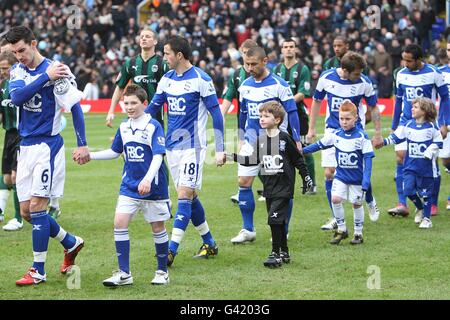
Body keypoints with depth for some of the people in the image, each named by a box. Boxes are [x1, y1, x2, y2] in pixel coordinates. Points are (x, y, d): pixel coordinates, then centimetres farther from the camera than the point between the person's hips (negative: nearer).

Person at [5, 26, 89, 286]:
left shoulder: (57, 71, -10)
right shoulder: (18, 70, 7)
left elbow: (75, 107, -9)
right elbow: (16, 97, -13)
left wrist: (82, 145, -12)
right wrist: (46, 76, -21)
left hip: (48, 145, -7)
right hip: (26, 145, 7)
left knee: (36, 206, -11)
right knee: (26, 211, 7)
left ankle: (39, 271, -4)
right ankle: (71, 243, 28)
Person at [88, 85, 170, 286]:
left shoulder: (153, 126, -12)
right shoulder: (123, 127, 6)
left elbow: (158, 156, -20)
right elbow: (115, 152, 21)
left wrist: (148, 179, -33)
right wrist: (89, 155, 13)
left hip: (153, 187, -5)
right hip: (129, 186, 5)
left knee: (158, 227, 6)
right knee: (119, 223, -8)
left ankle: (162, 271, 21)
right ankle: (124, 273, -3)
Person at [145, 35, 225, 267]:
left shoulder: (201, 80, -10)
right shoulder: (167, 79, 8)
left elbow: (216, 114, -7)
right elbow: (152, 108, 14)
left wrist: (220, 150, -10)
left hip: (192, 146, -7)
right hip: (171, 146, 7)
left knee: (184, 196, -12)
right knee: (189, 197, 11)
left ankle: (171, 251, -17)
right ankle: (209, 244, 23)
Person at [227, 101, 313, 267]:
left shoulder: (284, 138, -10)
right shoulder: (260, 140, 7)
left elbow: (298, 159, -2)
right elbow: (254, 160, 16)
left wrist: (306, 178, 2)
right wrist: (232, 157, 9)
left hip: (284, 186, -6)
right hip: (269, 186, 6)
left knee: (275, 218, -14)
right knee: (277, 222, 11)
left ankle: (276, 253, -9)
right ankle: (284, 253, 20)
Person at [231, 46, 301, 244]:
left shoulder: (279, 85, -10)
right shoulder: (245, 86, 6)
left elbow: (292, 113, -7)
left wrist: (296, 140, -11)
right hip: (251, 144, 5)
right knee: (243, 183, -2)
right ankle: (248, 230, 7)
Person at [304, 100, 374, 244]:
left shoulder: (362, 137, -14)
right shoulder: (335, 135, -4)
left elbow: (368, 159, -14)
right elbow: (319, 145, 9)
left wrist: (366, 181, -20)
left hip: (357, 178, -3)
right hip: (340, 176, 3)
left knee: (357, 203, 7)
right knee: (335, 199, -12)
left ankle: (358, 233, 23)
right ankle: (341, 230, 6)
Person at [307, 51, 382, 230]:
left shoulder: (364, 83, -12)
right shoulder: (326, 77, -9)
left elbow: (373, 108, 1)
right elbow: (317, 101, 6)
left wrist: (378, 133, 4)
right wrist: (312, 128, 8)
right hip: (332, 131, 2)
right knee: (329, 173, -3)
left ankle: (370, 202, 28)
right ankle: (336, 219, 6)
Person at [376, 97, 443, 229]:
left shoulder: (432, 127, -7)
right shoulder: (408, 125, 2)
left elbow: (438, 143, -2)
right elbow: (396, 136, 7)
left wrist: (430, 152, -15)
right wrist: (384, 142, -6)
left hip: (426, 167, -3)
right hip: (410, 165, 3)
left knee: (426, 193, 4)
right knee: (408, 190, -7)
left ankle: (427, 218, 18)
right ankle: (420, 208, 21)